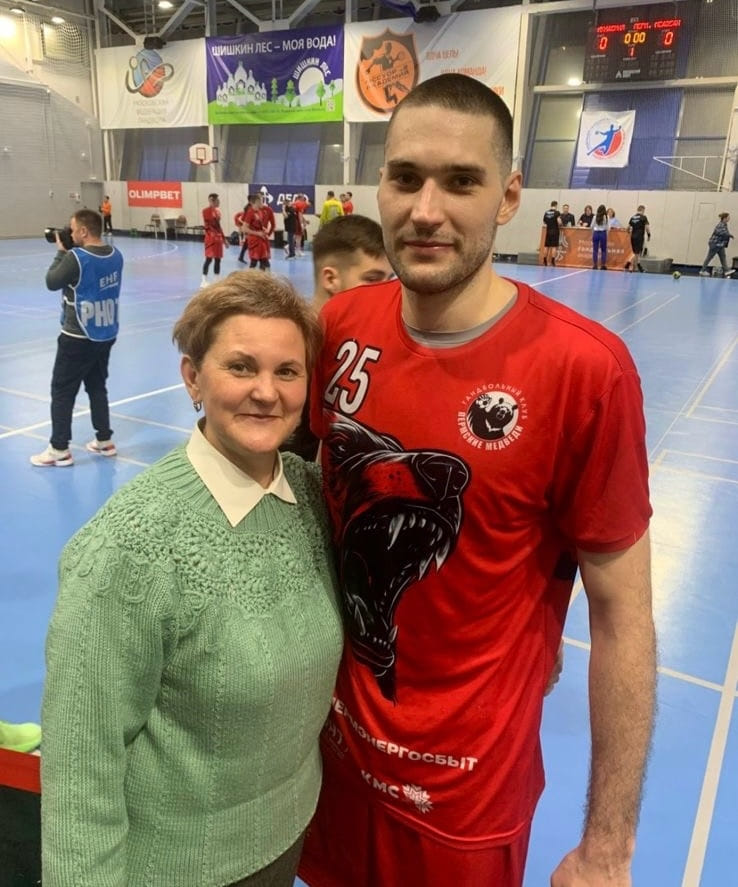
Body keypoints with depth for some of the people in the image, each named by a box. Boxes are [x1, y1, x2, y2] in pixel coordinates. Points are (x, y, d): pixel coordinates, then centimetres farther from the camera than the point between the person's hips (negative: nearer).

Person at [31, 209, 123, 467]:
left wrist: (61, 252, 1)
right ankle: (105, 441, 24)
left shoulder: (76, 257, -20)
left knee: (61, 392, 4)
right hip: (106, 334, 7)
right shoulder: (115, 255, 1)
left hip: (78, 338, -7)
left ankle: (59, 450, 9)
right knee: (98, 387, 18)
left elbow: (51, 282, -7)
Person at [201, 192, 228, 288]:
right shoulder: (206, 210, -10)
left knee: (218, 259, 8)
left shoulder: (217, 211, 14)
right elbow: (206, 225, -14)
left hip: (218, 237, 8)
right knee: (209, 259, -9)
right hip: (210, 237, -8)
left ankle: (217, 281, 15)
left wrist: (224, 238, 18)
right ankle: (204, 281, -2)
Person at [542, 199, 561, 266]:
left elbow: (544, 222, 12)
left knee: (546, 246, 9)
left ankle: (545, 261, 11)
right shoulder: (557, 212, -8)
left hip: (548, 231, 4)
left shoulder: (546, 212, 5)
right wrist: (560, 225, 4)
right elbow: (559, 222, -16)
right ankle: (553, 261, -7)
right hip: (555, 231, -4)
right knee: (554, 246, -3)